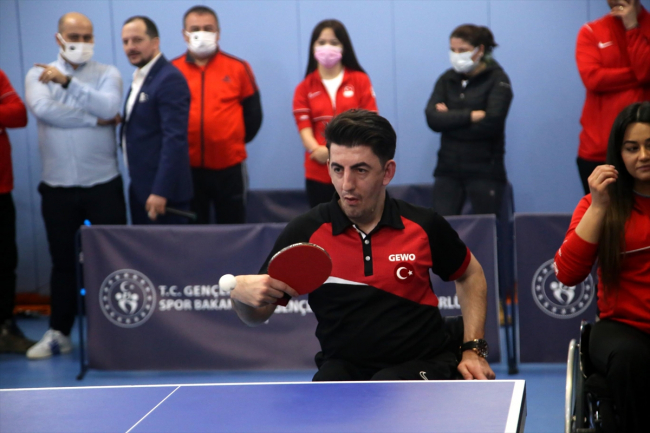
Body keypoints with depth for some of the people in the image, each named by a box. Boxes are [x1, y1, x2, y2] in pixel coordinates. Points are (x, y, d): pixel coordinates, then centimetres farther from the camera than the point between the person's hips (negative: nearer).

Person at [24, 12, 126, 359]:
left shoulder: (107, 74, 3)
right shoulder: (39, 75, 5)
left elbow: (108, 106, -17)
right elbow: (43, 109, -16)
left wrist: (67, 81, -21)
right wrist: (94, 119, -13)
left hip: (103, 185, -1)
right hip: (57, 187, 1)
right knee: (63, 262, 10)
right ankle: (58, 334, 21)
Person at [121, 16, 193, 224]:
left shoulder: (170, 79, -16)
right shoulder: (139, 78, 14)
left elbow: (175, 140, -22)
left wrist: (161, 192, -24)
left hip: (162, 191, -9)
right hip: (140, 189, 9)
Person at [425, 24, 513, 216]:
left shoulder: (497, 80, -2)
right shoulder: (447, 79, 10)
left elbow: (491, 123, -16)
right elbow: (432, 118, -6)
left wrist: (450, 119, -9)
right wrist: (471, 116, -15)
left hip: (484, 171, -3)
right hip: (448, 170, 3)